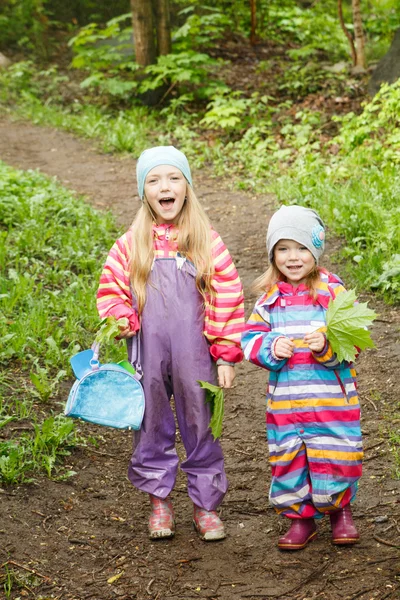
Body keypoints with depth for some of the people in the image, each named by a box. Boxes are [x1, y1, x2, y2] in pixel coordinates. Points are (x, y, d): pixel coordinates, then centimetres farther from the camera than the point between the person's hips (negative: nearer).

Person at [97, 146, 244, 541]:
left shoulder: (207, 242, -1)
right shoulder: (131, 245, 1)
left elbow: (228, 301, 0)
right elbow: (111, 288, 11)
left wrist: (226, 356, -3)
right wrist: (120, 319, -10)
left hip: (194, 357, -1)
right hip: (147, 356, 1)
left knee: (199, 426, 7)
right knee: (152, 425, 11)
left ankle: (205, 504, 21)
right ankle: (159, 500, 27)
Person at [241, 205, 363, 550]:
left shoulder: (333, 292, -4)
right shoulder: (270, 299, 5)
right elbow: (250, 339, 5)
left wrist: (327, 344, -23)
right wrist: (271, 347, -14)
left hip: (332, 398, -2)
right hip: (284, 401, 3)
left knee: (335, 459, 3)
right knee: (288, 461, 7)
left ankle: (340, 510, 30)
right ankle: (301, 518, 26)